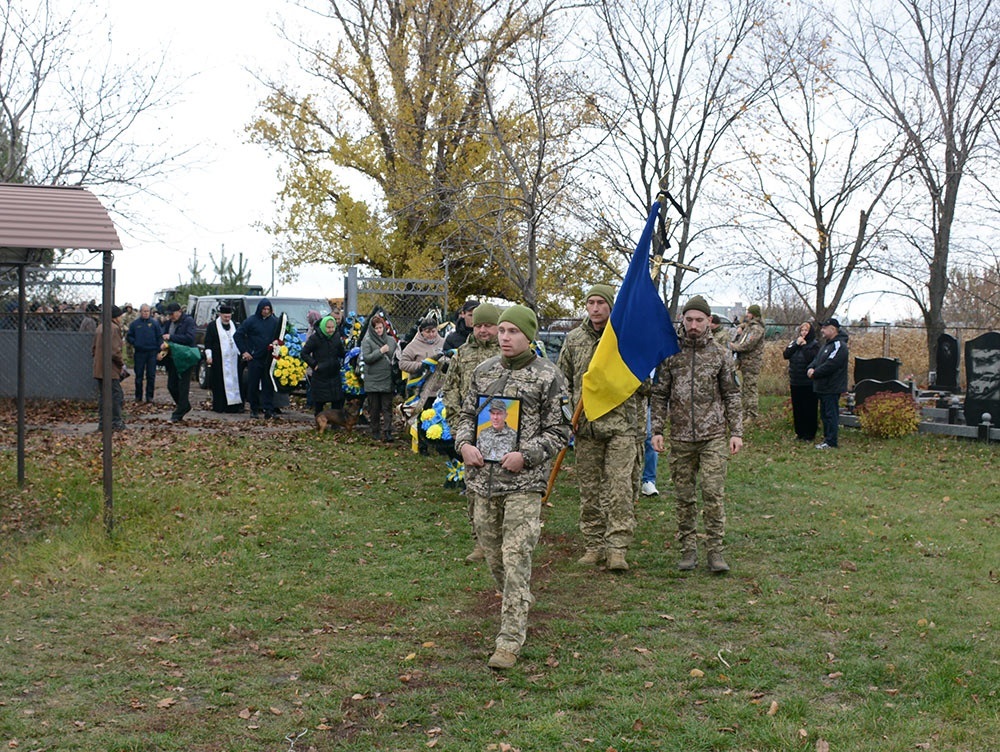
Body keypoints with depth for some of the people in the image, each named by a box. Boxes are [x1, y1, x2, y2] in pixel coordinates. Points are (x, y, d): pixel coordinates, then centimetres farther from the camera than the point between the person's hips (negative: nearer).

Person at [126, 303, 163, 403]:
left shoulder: (155, 323, 3)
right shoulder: (135, 323, 5)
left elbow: (160, 337, 3)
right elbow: (129, 336, 12)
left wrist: (159, 350, -5)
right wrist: (135, 343, -5)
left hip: (152, 352, -1)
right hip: (139, 353, 1)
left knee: (151, 375, 2)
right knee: (139, 375, 6)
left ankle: (149, 396, 10)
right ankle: (138, 396, 15)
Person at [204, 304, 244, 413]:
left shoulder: (234, 326, 15)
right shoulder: (212, 326, 2)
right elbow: (207, 342, -1)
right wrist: (209, 356, -9)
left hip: (233, 359, 4)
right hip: (219, 360, -4)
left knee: (234, 382, 1)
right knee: (220, 383, -4)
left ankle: (235, 404, 2)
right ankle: (219, 406, 0)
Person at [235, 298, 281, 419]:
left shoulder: (275, 321, 4)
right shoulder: (251, 321, 0)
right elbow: (238, 335, 3)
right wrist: (244, 351, -1)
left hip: (269, 358, 1)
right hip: (254, 358, 0)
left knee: (268, 385, -2)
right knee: (253, 384, 3)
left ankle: (268, 410, -3)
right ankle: (254, 409, 13)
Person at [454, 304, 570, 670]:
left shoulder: (548, 376, -4)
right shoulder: (483, 371, 11)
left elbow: (559, 432, -3)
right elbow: (466, 414, 19)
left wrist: (525, 455, -16)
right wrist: (464, 444, -2)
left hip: (524, 481, -5)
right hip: (483, 476, 6)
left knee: (516, 557, -9)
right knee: (491, 551, 15)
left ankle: (510, 640, -5)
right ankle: (517, 604, 40)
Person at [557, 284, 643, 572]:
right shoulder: (574, 339, 9)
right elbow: (563, 382, 16)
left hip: (622, 424, -3)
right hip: (585, 426, 3)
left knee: (620, 488, -9)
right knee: (589, 489, 8)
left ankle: (617, 547, -6)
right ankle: (594, 545, 18)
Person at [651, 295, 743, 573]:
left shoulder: (720, 355, 4)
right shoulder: (670, 354, 5)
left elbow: (731, 396, 8)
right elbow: (660, 395, 8)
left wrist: (736, 432, 1)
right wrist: (657, 430, 1)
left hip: (713, 437, -1)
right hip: (681, 438, 1)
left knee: (713, 493, -8)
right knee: (684, 496, 6)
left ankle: (715, 550, 0)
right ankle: (688, 549, 16)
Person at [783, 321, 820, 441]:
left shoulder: (814, 344, -5)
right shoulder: (794, 342, 11)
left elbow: (811, 358, -21)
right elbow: (786, 355, -3)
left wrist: (804, 345, -16)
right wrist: (796, 344, -10)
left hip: (808, 383, -5)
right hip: (795, 382, 6)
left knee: (809, 409, -1)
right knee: (797, 409, 11)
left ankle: (810, 434, 5)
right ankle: (800, 432, 20)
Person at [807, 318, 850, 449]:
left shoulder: (839, 346, -16)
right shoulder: (827, 344, 18)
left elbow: (829, 365, -24)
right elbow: (817, 359, 17)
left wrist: (814, 373, -15)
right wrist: (810, 368, -4)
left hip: (832, 388, -10)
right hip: (823, 387, 10)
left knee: (831, 414, -7)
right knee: (825, 414, 15)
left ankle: (831, 442, -4)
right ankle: (827, 439, 22)